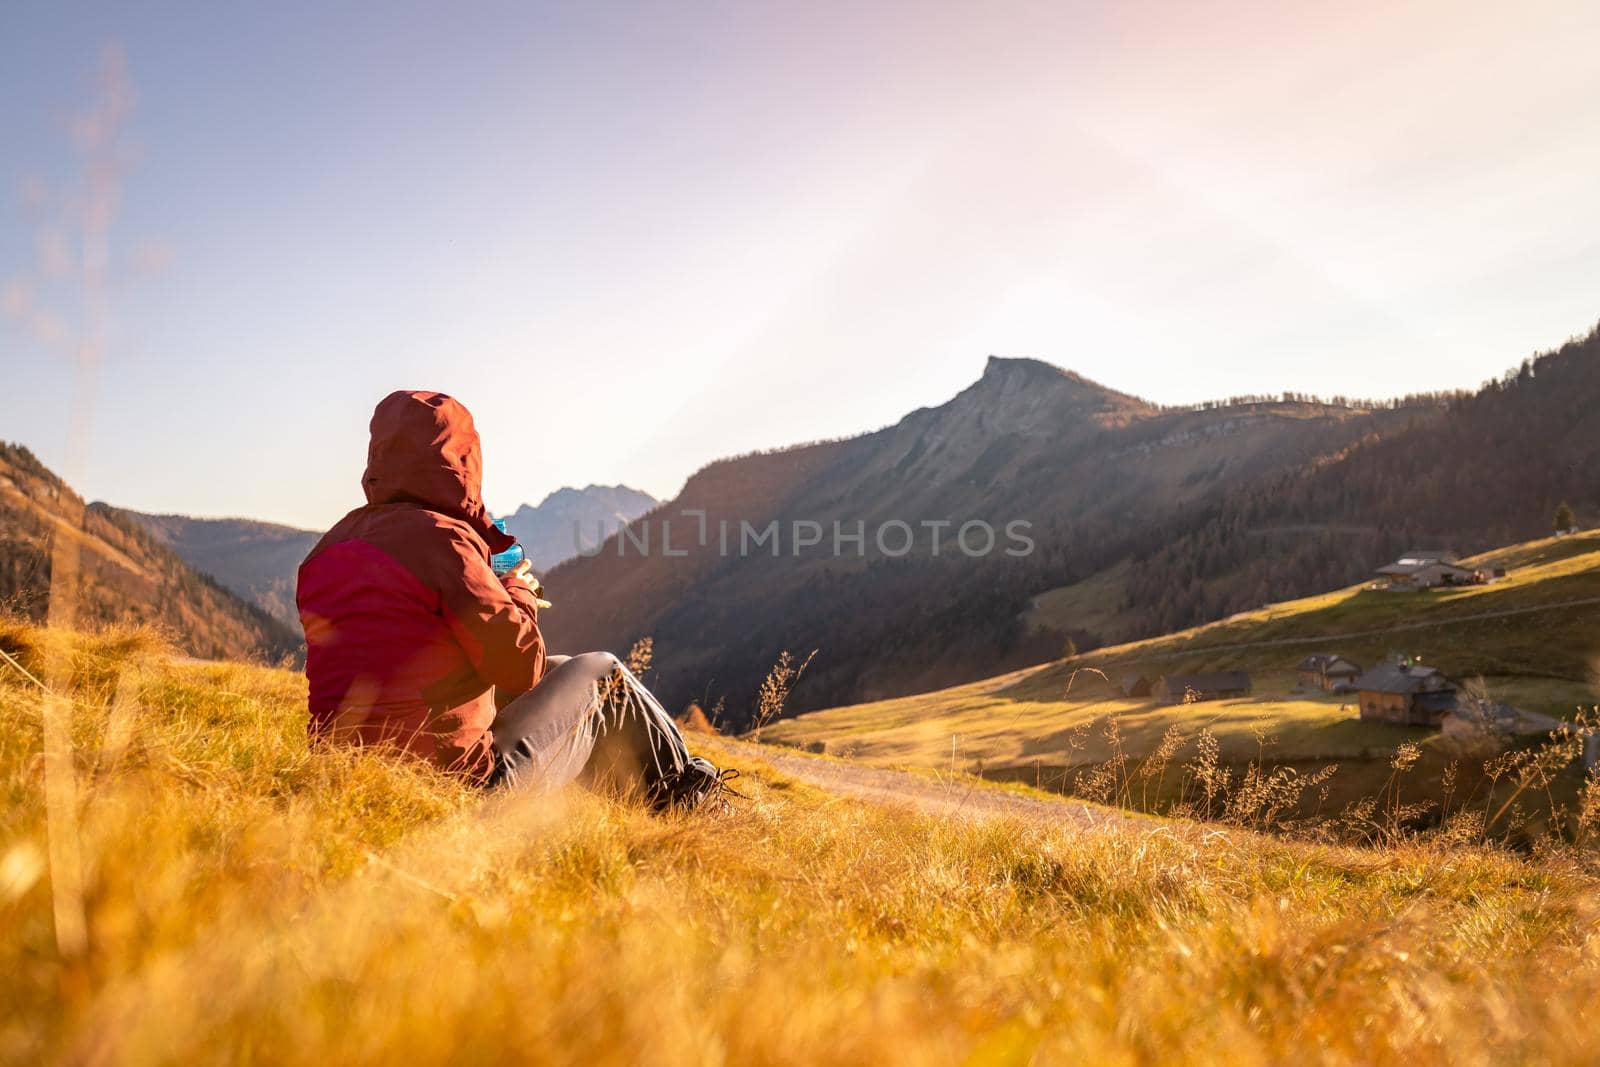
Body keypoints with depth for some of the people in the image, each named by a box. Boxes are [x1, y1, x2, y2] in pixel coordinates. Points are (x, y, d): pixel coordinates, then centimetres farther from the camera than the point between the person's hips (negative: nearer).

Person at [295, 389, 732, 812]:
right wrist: (519, 591, 5)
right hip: (459, 781, -8)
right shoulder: (441, 537, -18)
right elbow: (521, 665, -15)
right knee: (602, 675, 11)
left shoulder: (327, 548, 8)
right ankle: (685, 794, 31)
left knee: (558, 670, 25)